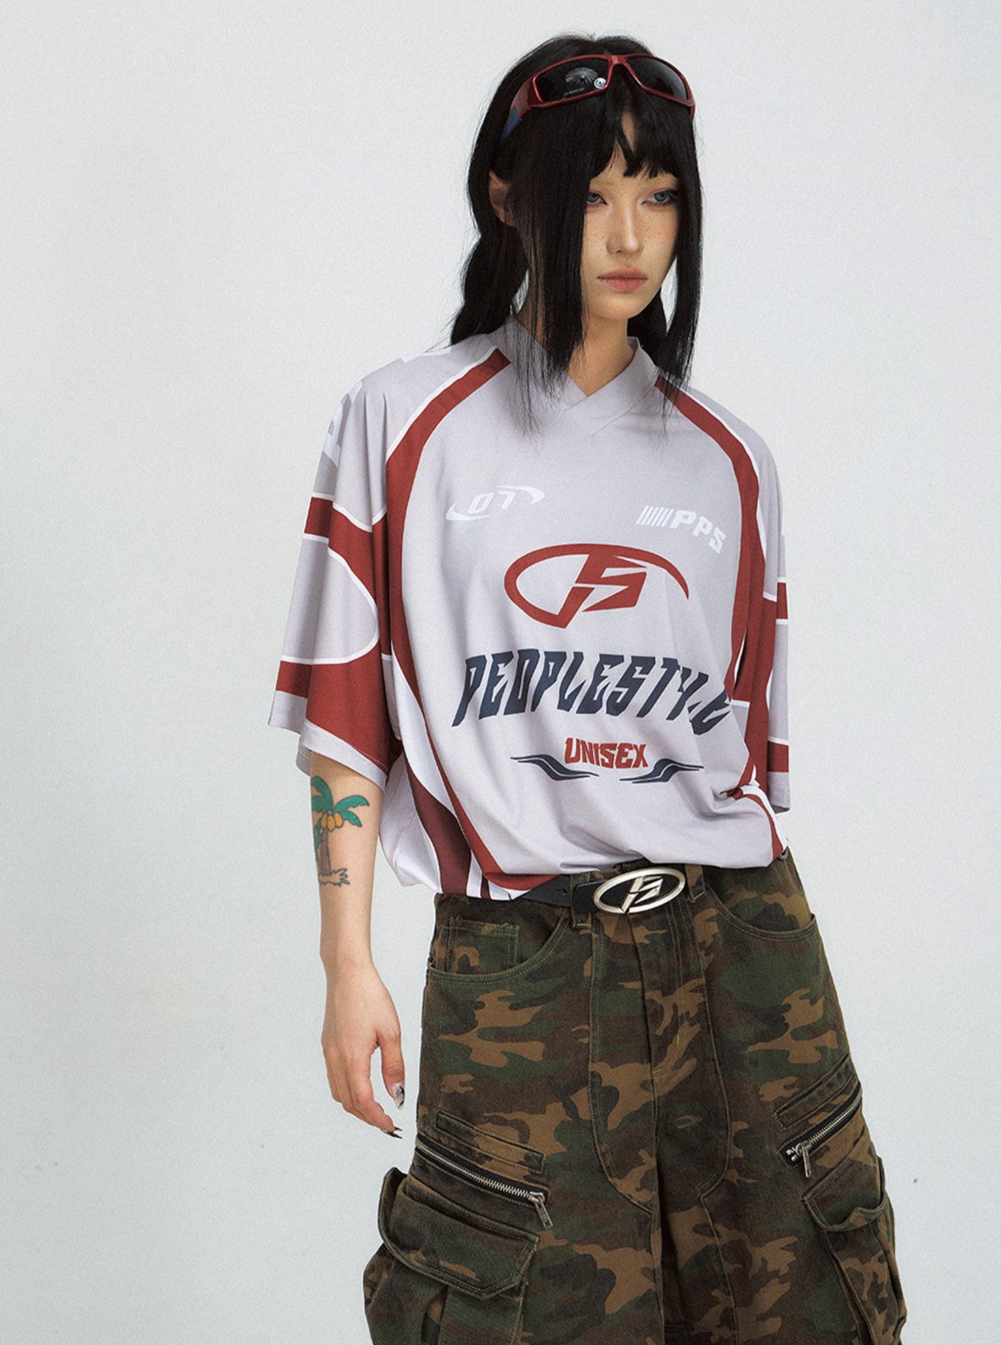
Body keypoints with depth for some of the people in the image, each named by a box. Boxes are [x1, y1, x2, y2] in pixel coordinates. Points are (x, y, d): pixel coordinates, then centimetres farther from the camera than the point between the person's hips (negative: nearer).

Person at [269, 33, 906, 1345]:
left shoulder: (726, 459, 10)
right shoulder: (406, 424, 2)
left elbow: (754, 736, 13)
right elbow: (347, 715, 1)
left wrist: (763, 940, 13)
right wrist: (350, 964, -3)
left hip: (738, 944, 3)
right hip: (517, 966, -2)